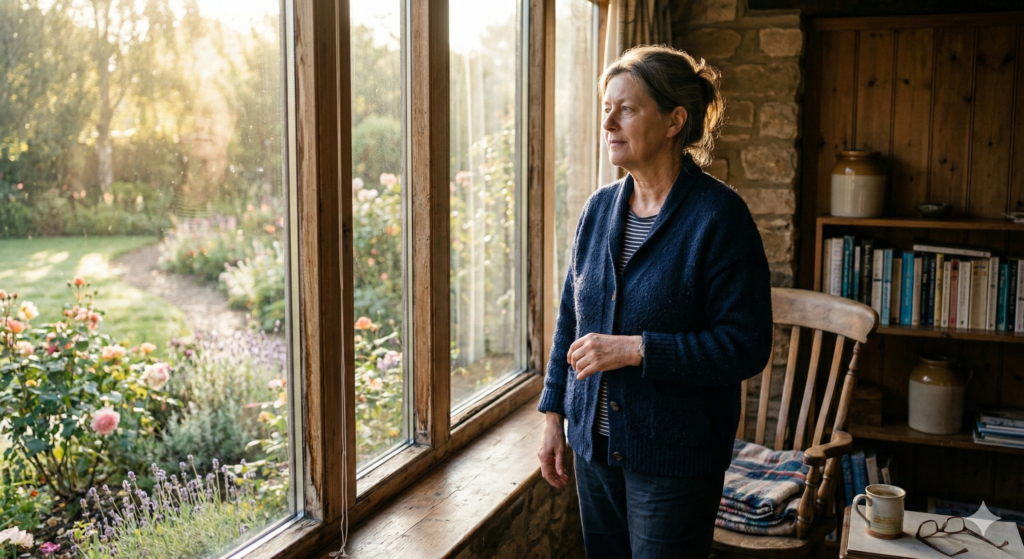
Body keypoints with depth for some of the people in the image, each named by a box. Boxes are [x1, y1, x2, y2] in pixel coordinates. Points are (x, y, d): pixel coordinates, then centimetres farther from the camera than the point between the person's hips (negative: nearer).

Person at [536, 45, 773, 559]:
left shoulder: (719, 216, -14)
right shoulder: (600, 208, 4)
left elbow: (746, 346, -17)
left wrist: (635, 349, -22)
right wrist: (554, 416, 9)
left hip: (673, 458, -6)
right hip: (594, 444, 6)